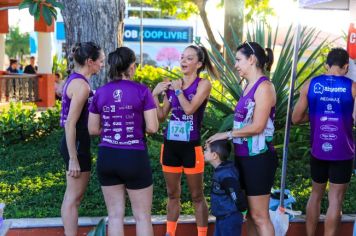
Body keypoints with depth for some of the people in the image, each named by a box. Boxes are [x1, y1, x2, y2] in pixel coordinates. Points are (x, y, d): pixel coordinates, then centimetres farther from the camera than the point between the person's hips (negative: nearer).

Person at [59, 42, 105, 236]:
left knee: (72, 194, 17)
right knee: (74, 196, -1)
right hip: (77, 144, -10)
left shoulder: (75, 79, 10)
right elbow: (70, 124, -23)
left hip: (75, 143, 10)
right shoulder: (81, 85, -19)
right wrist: (73, 159, -22)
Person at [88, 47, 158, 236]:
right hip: (134, 158, -4)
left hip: (106, 157, 4)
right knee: (142, 216, 8)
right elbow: (152, 128, -10)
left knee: (115, 215, 11)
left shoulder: (100, 93, 3)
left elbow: (93, 130, 7)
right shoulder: (142, 91, -8)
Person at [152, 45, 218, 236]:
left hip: (191, 147, -4)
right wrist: (155, 94, -2)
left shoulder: (203, 84, -4)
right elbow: (161, 116, 8)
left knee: (197, 196, 4)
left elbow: (189, 109, -19)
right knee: (172, 194, 15)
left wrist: (178, 90, -7)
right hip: (170, 145, 5)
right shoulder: (172, 85, 8)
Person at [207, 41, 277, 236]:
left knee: (259, 216, -2)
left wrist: (226, 134, -11)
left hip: (258, 157, -9)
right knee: (249, 214, 14)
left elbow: (257, 126, -18)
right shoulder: (249, 86, 14)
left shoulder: (264, 86, -13)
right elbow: (243, 123, 11)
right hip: (244, 156, 9)